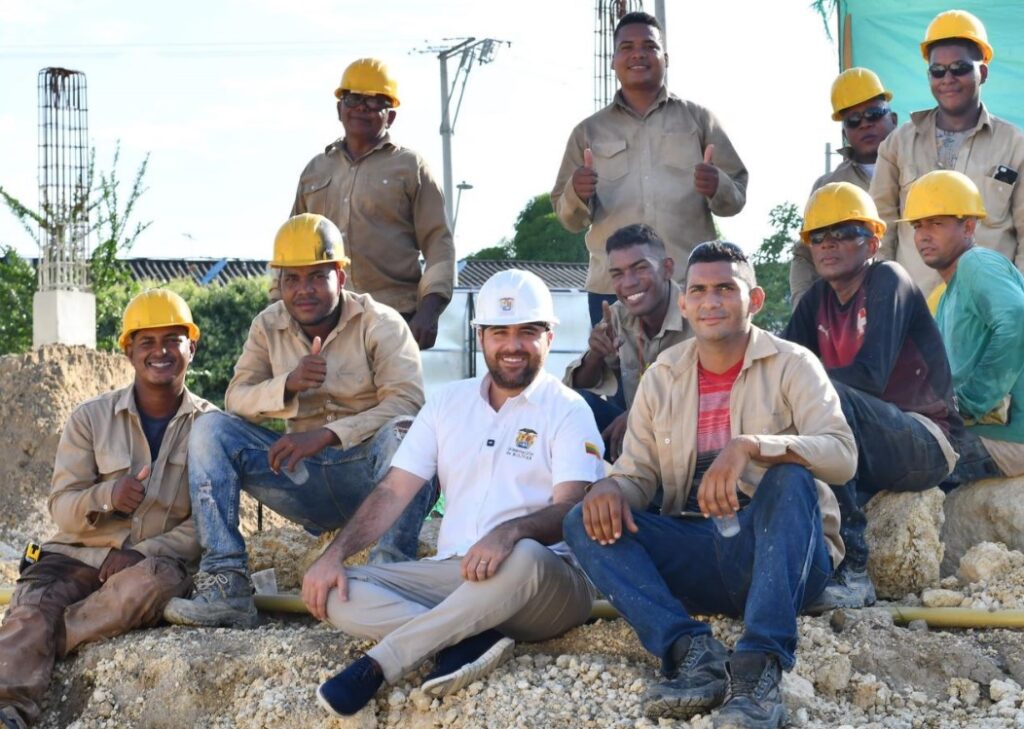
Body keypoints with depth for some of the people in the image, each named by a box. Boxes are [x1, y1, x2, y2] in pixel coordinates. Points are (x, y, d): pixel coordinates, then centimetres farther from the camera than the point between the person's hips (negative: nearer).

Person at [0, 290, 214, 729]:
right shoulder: (90, 418, 6)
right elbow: (61, 509, 1)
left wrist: (143, 554, -19)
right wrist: (107, 496, -22)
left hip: (159, 562, -1)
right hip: (79, 556, 1)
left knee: (157, 578, -37)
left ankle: (40, 644, -35)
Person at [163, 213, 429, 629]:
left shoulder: (379, 323, -6)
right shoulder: (268, 326, 7)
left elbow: (407, 402, -20)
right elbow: (236, 398, -3)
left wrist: (326, 434, -30)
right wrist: (288, 384, -25)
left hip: (371, 474, -4)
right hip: (307, 479, 4)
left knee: (402, 431, -35)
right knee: (210, 429, -13)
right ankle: (225, 586, -23)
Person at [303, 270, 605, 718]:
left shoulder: (567, 411, 2)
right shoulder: (448, 402, 15)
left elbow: (571, 511, -12)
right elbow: (393, 492, 10)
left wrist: (509, 532, -33)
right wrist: (333, 556, -5)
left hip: (548, 580, -4)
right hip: (452, 573, 4)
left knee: (524, 557, -40)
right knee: (338, 592, -17)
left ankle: (377, 665, -38)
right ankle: (469, 640, -34)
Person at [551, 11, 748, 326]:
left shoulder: (698, 119, 12)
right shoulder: (588, 131, 14)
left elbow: (737, 195, 9)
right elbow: (570, 218, 12)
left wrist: (718, 188, -14)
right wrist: (577, 196, -11)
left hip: (692, 286, 0)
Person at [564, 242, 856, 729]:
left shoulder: (792, 365, -3)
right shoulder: (661, 378, 10)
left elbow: (841, 455, -19)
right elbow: (638, 473, 8)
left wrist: (750, 446, -36)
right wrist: (610, 488, -18)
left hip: (784, 554, -4)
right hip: (695, 557, 4)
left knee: (791, 478, -33)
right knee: (586, 521, -14)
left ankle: (760, 666, -40)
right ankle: (694, 651, -30)